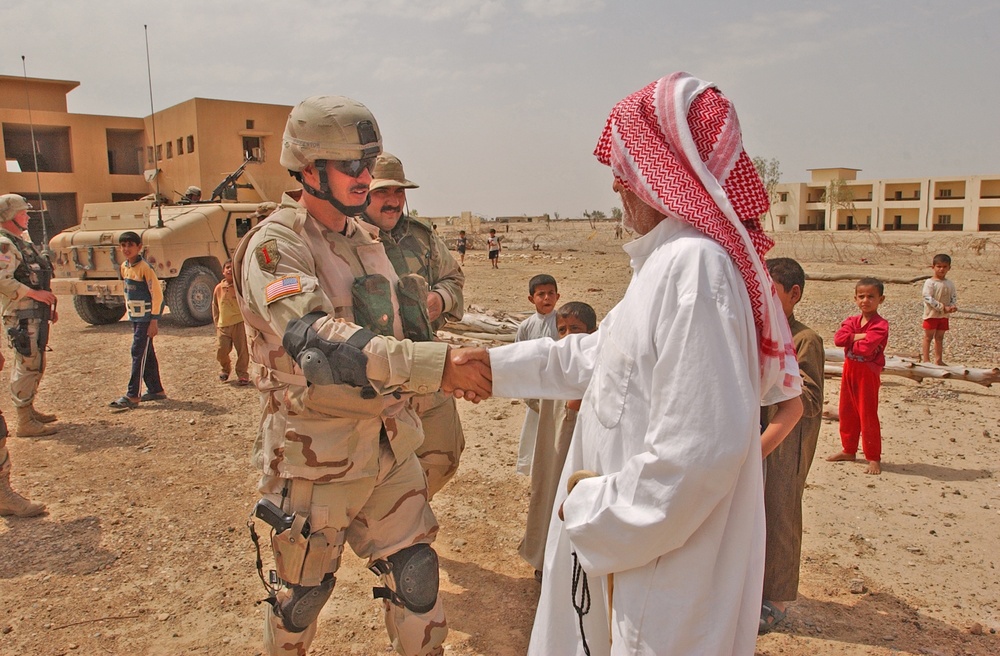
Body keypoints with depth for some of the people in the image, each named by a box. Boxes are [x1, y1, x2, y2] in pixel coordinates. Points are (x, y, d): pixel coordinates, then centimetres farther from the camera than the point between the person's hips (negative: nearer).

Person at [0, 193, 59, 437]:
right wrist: (34, 293, -21)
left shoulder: (21, 241, 19)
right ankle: (25, 422, -2)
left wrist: (49, 303, 21)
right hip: (21, 316, -10)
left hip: (36, 314, 10)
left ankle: (29, 410, 30)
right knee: (27, 367, -7)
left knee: (36, 365, 17)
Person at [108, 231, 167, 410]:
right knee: (147, 354, 13)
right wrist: (129, 310, 17)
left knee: (138, 353, -8)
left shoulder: (144, 267, -15)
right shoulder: (124, 267, 9)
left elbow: (157, 294, -17)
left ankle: (132, 396, -6)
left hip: (146, 317, -8)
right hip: (135, 316, 8)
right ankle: (156, 390, 22)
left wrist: (154, 321, -18)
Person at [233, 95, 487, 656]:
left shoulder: (367, 237, 8)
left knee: (416, 572, 12)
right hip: (316, 456, -6)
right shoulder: (274, 246, -18)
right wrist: (437, 364, -40)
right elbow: (317, 341, -34)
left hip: (389, 442, 6)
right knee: (303, 591, 15)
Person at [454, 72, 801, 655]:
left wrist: (598, 509, -17)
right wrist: (499, 365, 21)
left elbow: (699, 451, -31)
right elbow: (598, 355, 19)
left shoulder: (694, 264, -26)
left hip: (672, 569, -9)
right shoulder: (668, 260, 8)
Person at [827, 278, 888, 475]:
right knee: (847, 413, 15)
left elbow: (865, 348, -26)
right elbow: (838, 338, -10)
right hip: (849, 370, 7)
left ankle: (874, 458, 6)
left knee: (868, 415, -3)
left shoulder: (880, 325, -13)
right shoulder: (852, 321, 7)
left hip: (868, 374, -7)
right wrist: (860, 336, -19)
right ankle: (849, 450, 29)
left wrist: (850, 341, -9)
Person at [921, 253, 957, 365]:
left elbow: (954, 297, 9)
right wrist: (942, 307, -22)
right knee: (928, 336, 1)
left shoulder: (950, 284, 6)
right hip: (931, 314, -5)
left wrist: (953, 306, -13)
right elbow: (928, 298, -19)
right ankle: (926, 359, 6)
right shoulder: (929, 282, -12)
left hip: (944, 316, 6)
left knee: (939, 337, 12)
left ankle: (938, 359, 19)